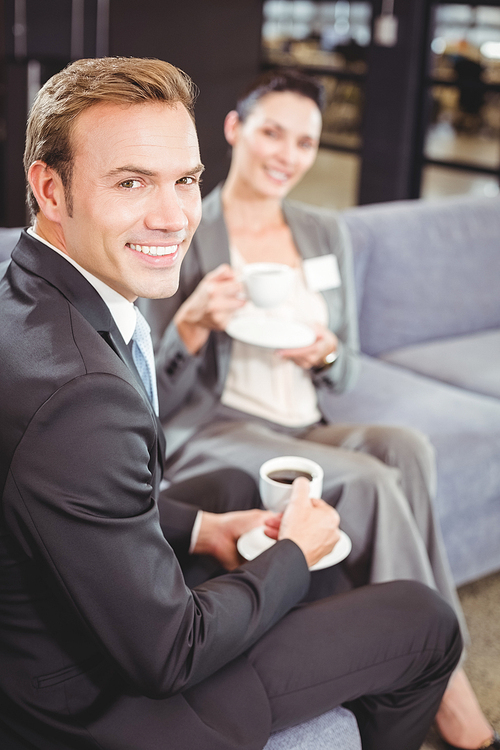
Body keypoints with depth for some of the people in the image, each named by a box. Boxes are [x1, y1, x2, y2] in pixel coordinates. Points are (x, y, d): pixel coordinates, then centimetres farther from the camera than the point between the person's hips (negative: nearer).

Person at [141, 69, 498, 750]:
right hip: (210, 433, -5)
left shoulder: (326, 233, 13)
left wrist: (327, 354, -9)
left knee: (407, 448, -29)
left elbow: (344, 376, 16)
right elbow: (156, 400, -5)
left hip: (309, 432, 5)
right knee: (371, 482, -31)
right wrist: (193, 324, -24)